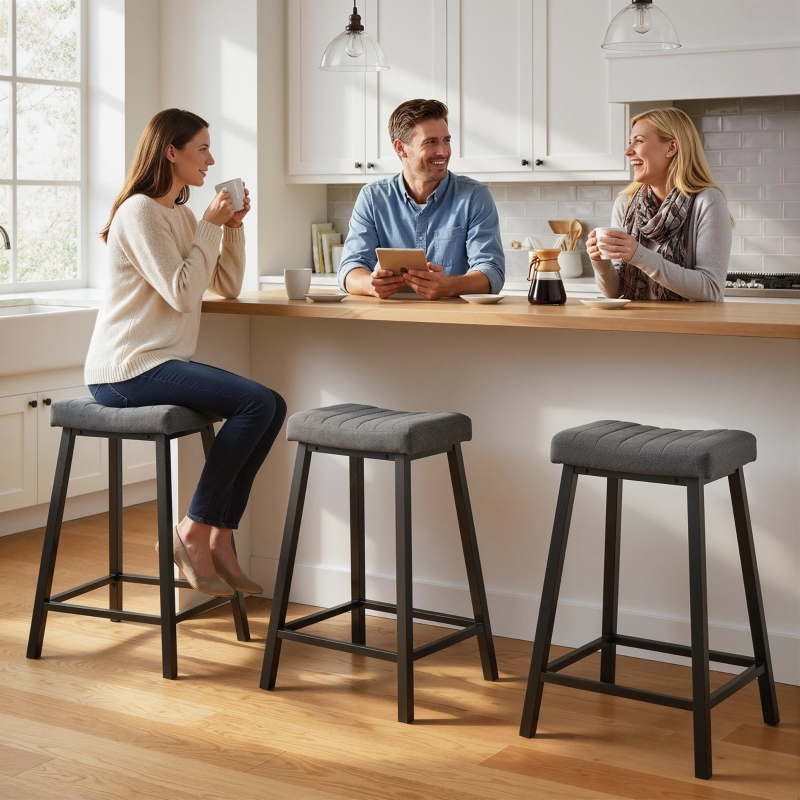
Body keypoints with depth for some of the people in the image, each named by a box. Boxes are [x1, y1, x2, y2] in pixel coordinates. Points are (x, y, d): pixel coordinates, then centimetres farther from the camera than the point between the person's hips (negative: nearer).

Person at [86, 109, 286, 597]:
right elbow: (182, 293, -19)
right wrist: (211, 226, -11)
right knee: (257, 403, -21)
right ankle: (193, 532, -11)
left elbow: (228, 287, 15)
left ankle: (220, 540, -4)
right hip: (127, 368, -9)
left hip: (167, 360, 9)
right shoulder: (139, 212, -11)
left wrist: (234, 225, 4)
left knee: (273, 407, -6)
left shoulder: (181, 213, 18)